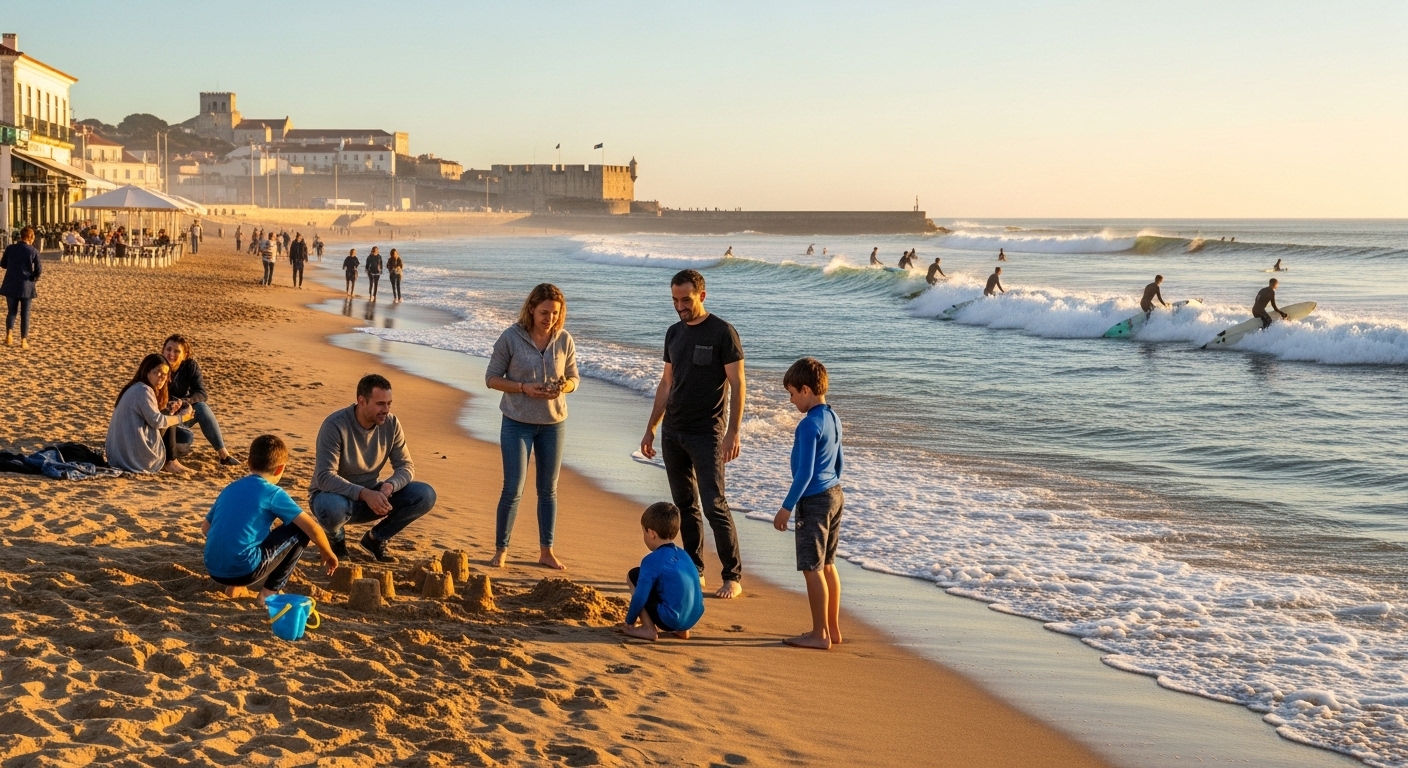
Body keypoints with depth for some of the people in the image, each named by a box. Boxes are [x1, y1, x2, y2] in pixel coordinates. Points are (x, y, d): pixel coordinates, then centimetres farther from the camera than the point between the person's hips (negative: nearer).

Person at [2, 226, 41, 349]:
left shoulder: (10, 248, -2)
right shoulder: (33, 251, -9)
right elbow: (38, 270, -9)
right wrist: (34, 277, 11)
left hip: (11, 285, 2)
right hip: (26, 286, -2)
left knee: (12, 311, 15)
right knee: (25, 314, 8)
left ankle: (9, 333, -8)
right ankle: (23, 341, 8)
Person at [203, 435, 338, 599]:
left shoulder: (230, 489, 13)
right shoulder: (274, 493, -4)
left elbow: (205, 528, 23)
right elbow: (313, 528, -6)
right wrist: (327, 553, 12)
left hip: (213, 571, 7)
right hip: (243, 570, -7)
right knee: (302, 528, 6)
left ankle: (235, 586, 18)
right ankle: (271, 590, 8)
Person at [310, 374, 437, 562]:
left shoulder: (391, 424, -8)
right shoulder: (335, 425, -24)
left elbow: (406, 466, -5)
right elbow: (324, 477, -30)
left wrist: (390, 485, -29)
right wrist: (364, 494, -43)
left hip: (371, 494, 5)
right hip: (335, 494, -5)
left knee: (425, 496, -16)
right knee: (333, 508, -42)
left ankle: (376, 538, 5)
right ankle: (336, 537, -3)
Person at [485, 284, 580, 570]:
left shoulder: (564, 340, -3)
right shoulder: (511, 337, -11)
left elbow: (574, 378, 6)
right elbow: (492, 378, -6)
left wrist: (563, 386, -17)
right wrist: (523, 388, -21)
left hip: (553, 423, 3)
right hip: (517, 422, -3)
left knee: (548, 489, 12)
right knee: (513, 489, -3)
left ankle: (546, 551, 22)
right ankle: (501, 550, 12)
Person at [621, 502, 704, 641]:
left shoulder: (652, 560, -10)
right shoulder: (683, 555, 12)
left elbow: (640, 597, -11)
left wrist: (629, 621, 7)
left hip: (669, 620, -7)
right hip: (694, 618, 7)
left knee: (634, 575, 6)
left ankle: (648, 629, 0)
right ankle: (680, 629, 19)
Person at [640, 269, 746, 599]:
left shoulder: (723, 333, -9)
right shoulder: (674, 333, 11)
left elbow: (737, 385, -11)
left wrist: (732, 432, -19)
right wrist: (650, 429, 16)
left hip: (706, 433, -7)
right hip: (672, 433, 7)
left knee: (714, 504, -10)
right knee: (685, 505, 10)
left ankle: (733, 577, -4)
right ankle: (694, 569, 19)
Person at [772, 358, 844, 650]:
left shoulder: (809, 425, -19)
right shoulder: (833, 418, 9)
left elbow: (805, 472, -21)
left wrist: (787, 507, -16)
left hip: (814, 500, -10)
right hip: (835, 495, 10)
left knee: (812, 568, -2)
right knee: (827, 565, 16)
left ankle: (820, 634, 2)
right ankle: (833, 629, 22)